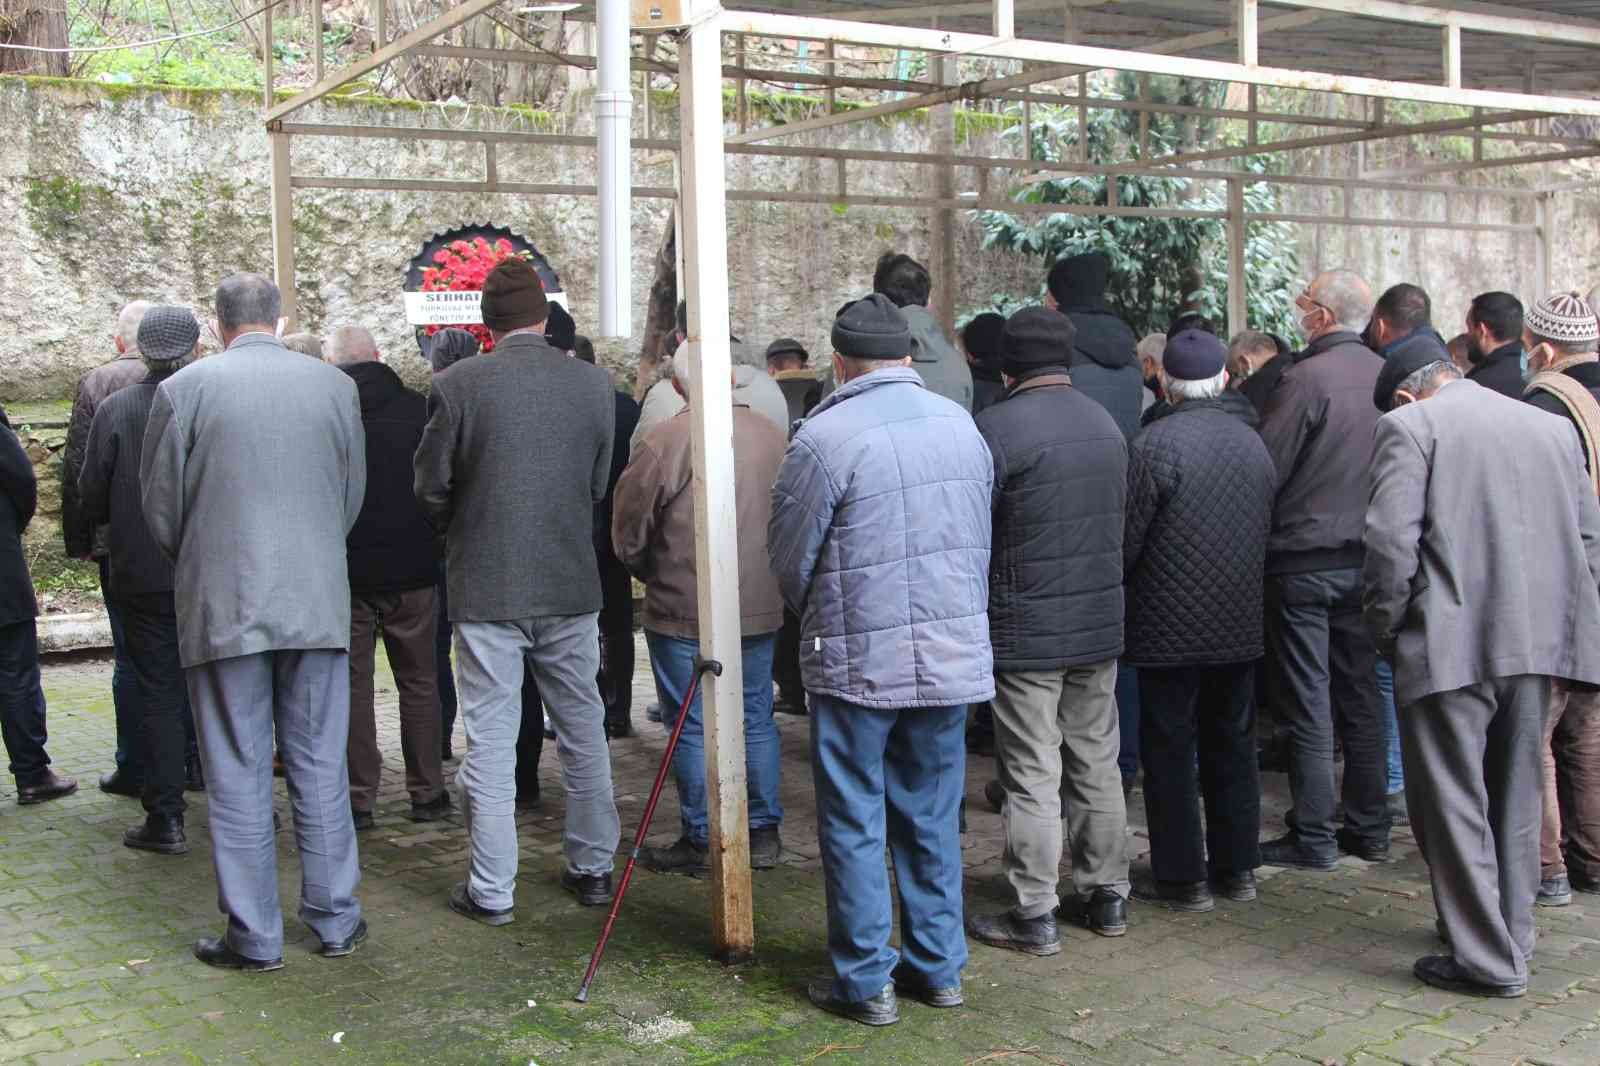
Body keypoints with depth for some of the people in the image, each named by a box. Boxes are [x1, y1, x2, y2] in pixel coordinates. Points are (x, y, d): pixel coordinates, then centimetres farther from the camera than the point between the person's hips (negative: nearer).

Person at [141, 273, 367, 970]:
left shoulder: (184, 390, -5)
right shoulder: (335, 385, 2)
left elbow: (160, 506, 1)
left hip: (224, 606, -2)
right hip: (319, 605, 2)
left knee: (238, 776, 5)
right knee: (320, 768, 11)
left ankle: (254, 937, 11)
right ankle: (336, 920, 19)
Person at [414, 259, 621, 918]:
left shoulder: (457, 386, -11)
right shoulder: (593, 383, -3)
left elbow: (431, 488, -3)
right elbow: (600, 486, 5)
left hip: (486, 586, -3)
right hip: (571, 584, 3)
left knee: (490, 740, 5)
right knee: (583, 729, 16)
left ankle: (491, 889, 11)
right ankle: (593, 868, 26)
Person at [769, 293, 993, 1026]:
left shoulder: (825, 436, -14)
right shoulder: (960, 423, 3)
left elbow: (788, 558, -5)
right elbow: (983, 541, 9)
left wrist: (817, 618, 15)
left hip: (858, 660, -5)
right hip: (953, 655, 5)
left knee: (855, 823, 7)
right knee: (932, 816, 16)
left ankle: (865, 979, 14)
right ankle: (938, 966, 24)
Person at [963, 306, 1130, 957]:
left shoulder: (998, 427, -15)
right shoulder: (1105, 423, 8)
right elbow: (1120, 516, 14)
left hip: (1026, 630, -7)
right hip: (1101, 624, 7)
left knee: (1032, 776, 0)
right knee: (1097, 764, 15)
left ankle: (1034, 915, 7)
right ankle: (1106, 895, 25)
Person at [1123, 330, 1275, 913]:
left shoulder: (1154, 444, -15)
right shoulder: (1253, 442, 4)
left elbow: (1127, 541, -14)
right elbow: (1267, 531, 10)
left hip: (1170, 629, -6)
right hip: (1240, 625, 6)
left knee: (1170, 754, 4)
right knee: (1232, 746, 16)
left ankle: (1182, 876, 10)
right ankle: (1237, 867, 24)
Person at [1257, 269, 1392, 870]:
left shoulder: (1306, 378, -16)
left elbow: (1265, 469, -15)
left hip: (1305, 558, -6)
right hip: (1366, 557, 6)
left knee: (1309, 705, 0)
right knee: (1361, 695, 14)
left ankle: (1314, 837, 6)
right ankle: (1368, 828, 22)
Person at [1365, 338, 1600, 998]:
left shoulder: (1409, 426, -4)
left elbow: (1392, 542, -13)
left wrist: (1385, 628, -1)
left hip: (1450, 645, -6)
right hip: (1540, 643, 6)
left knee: (1453, 805, 3)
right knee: (1515, 798, 18)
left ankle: (1487, 959, 6)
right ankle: (1511, 935, 29)